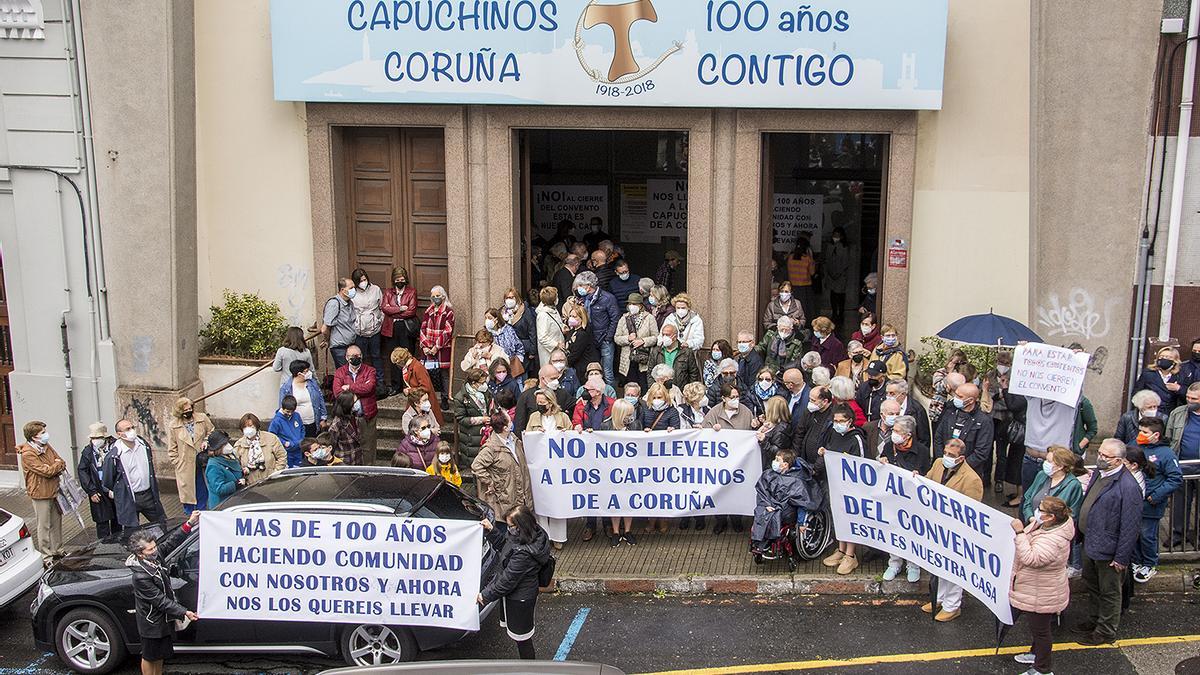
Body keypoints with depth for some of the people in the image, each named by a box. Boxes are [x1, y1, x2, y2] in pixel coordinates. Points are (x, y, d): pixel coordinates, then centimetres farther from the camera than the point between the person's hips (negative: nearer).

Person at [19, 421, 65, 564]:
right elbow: (46, 472, -24)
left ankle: (57, 550, 30)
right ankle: (46, 556, 10)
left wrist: (52, 469, -14)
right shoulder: (27, 454, -20)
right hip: (40, 494, -8)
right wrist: (58, 464, -5)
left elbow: (62, 463, 6)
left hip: (54, 491, 8)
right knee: (44, 526, 1)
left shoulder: (46, 446, 5)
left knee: (56, 522, 17)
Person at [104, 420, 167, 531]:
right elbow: (107, 478, -4)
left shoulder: (144, 445, 0)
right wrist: (112, 492, 9)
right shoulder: (114, 454, -17)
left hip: (149, 495, 5)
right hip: (128, 500, -5)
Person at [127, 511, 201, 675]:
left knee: (160, 654, 24)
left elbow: (171, 542, 0)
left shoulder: (155, 555, -12)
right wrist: (184, 613, -28)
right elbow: (160, 601, -29)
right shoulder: (141, 576, -34)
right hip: (151, 622, -8)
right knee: (149, 656, 14)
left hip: (163, 617, 8)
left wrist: (189, 524, -12)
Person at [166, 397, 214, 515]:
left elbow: (212, 432, 11)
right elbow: (172, 449, 2)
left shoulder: (202, 418, -1)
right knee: (187, 494, 5)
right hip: (185, 468, -2)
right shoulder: (173, 426, -4)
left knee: (203, 495, 11)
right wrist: (178, 463, -4)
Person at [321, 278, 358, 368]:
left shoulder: (350, 302, 9)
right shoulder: (334, 304, -18)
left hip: (351, 345, 8)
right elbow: (325, 329, -17)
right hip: (339, 348, -8)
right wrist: (327, 341, -3)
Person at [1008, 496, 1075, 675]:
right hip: (1036, 591, 10)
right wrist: (1032, 524, 3)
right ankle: (1036, 653, 50)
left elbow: (1030, 558, -43)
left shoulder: (1053, 540, -35)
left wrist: (1020, 532, -40)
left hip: (1041, 596, -10)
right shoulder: (1046, 526, -2)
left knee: (1040, 630, 8)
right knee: (1037, 627, 29)